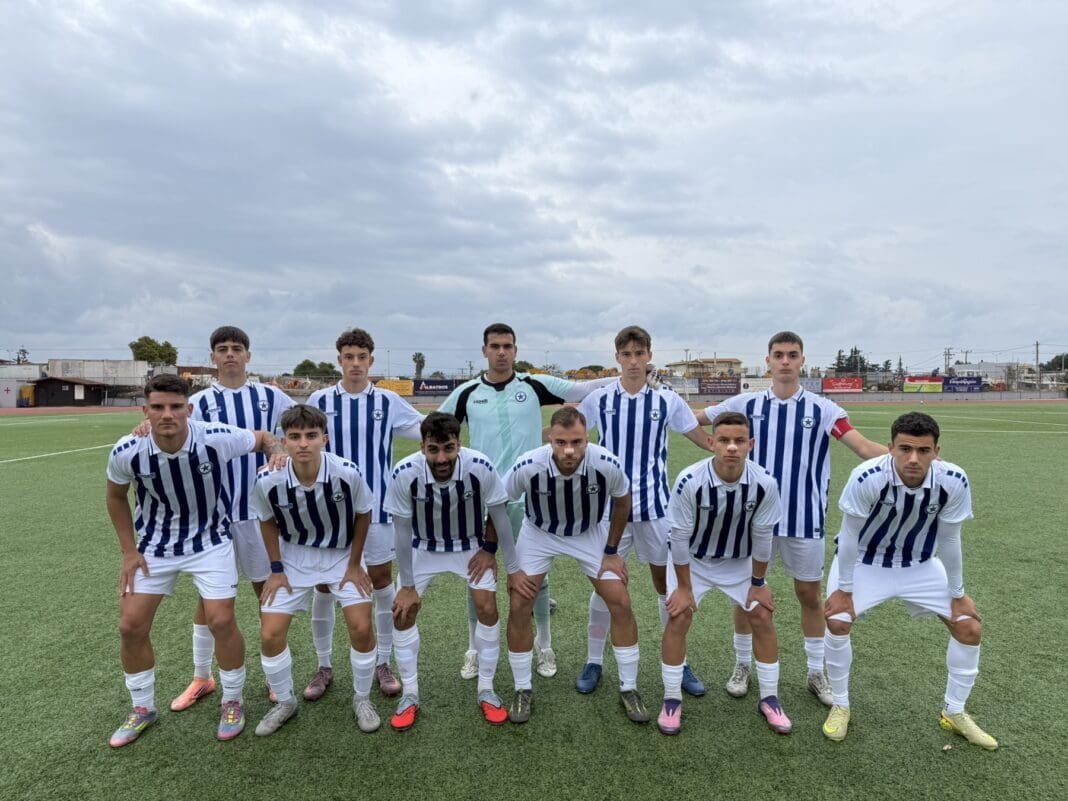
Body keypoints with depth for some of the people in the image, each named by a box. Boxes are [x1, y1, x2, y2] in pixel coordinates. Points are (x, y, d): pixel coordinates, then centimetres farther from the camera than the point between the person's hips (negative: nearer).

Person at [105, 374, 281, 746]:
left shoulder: (218, 438, -27)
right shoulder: (127, 452, -20)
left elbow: (263, 439, -5)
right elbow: (116, 497, 2)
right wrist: (128, 551, 1)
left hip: (210, 541, -2)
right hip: (154, 544, 3)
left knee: (221, 621, -8)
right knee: (131, 626, 3)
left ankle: (232, 702, 18)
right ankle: (142, 709, 29)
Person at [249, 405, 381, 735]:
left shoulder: (347, 473, -29)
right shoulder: (268, 481, -24)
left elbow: (363, 515, -10)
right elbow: (267, 521, -2)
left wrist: (354, 564, -6)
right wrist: (276, 569, -2)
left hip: (343, 555, -1)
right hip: (293, 559, 2)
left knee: (362, 628, -8)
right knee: (270, 634, -3)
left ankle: (362, 698, 20)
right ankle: (284, 702, 26)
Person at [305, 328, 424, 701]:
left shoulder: (389, 401, -1)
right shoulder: (319, 400, 0)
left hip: (376, 506, 0)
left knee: (381, 580, 7)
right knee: (324, 585, 8)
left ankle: (383, 663, 25)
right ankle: (324, 666, 27)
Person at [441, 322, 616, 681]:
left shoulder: (534, 385, -2)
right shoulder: (467, 392, 1)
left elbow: (581, 389, -4)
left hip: (526, 496, -1)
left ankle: (544, 646, 32)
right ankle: (474, 650, 30)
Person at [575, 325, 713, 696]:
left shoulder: (667, 400, -2)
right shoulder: (598, 398, -3)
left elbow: (704, 440, 9)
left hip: (655, 505, 1)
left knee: (667, 584, 10)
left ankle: (679, 663, 28)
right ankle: (593, 662, 26)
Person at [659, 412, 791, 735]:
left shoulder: (764, 483, -27)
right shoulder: (690, 481, -34)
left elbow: (762, 536, -12)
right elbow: (680, 536, -22)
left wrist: (758, 583, -3)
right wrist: (684, 587, -13)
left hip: (740, 561, 2)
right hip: (693, 560, -2)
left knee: (763, 618, 2)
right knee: (677, 620, -8)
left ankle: (769, 699, 23)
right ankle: (672, 701, 11)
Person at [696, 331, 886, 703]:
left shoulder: (823, 408, -3)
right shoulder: (746, 404, -1)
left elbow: (865, 448, -8)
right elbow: (692, 420, 7)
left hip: (805, 518, 0)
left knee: (810, 595, 12)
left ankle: (817, 673, 31)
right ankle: (742, 666, 29)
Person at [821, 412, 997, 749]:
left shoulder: (954, 481, -26)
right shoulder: (867, 478, -36)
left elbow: (949, 540, -9)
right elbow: (850, 535, -23)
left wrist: (957, 593, 0)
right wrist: (844, 589, -15)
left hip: (920, 565, 4)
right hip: (865, 561, -3)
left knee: (970, 628, 3)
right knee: (837, 622, -17)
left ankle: (954, 713, 27)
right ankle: (840, 707, 7)